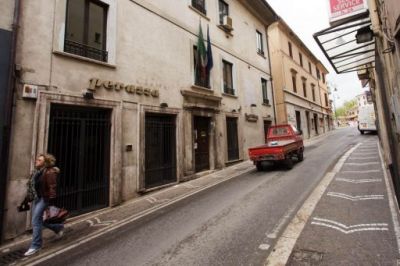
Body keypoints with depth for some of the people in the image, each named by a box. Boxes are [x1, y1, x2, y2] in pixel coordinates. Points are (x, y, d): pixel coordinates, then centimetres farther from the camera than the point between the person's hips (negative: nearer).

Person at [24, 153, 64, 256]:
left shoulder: (49, 172, -19)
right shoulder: (36, 172, 7)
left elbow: (52, 187, -21)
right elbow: (31, 186, 17)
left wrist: (51, 201, -23)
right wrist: (29, 197, 16)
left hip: (44, 198, -9)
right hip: (36, 198, 9)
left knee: (36, 221, -5)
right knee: (38, 220, 17)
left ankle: (35, 245, 12)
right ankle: (58, 227, 37)